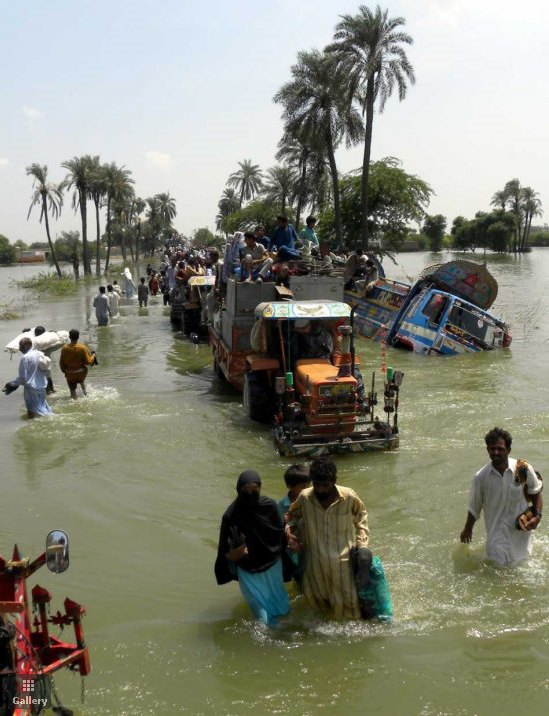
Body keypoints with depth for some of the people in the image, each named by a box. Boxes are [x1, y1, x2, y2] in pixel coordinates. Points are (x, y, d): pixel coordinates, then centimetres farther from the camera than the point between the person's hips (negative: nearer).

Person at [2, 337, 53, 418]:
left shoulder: (25, 358, -17)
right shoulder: (40, 354, 4)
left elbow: (23, 377, -17)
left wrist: (12, 384, -3)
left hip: (32, 387, -7)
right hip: (42, 386, 7)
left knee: (33, 414, 3)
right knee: (42, 407, 21)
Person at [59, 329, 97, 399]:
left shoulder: (64, 348, -16)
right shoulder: (82, 348, -21)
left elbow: (61, 362, -6)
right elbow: (88, 362, -16)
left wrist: (64, 371, 11)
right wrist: (93, 356, 3)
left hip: (70, 373, 0)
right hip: (81, 372, 0)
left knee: (72, 390, 14)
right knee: (82, 380, 36)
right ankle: (84, 390, 18)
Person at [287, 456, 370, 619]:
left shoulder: (349, 497, -16)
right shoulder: (304, 497, -12)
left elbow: (361, 516, 6)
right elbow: (292, 516, 10)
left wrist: (362, 542, -2)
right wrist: (289, 530, -9)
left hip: (344, 561, -2)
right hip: (316, 563, 2)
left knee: (349, 600, 11)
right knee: (317, 600, 20)